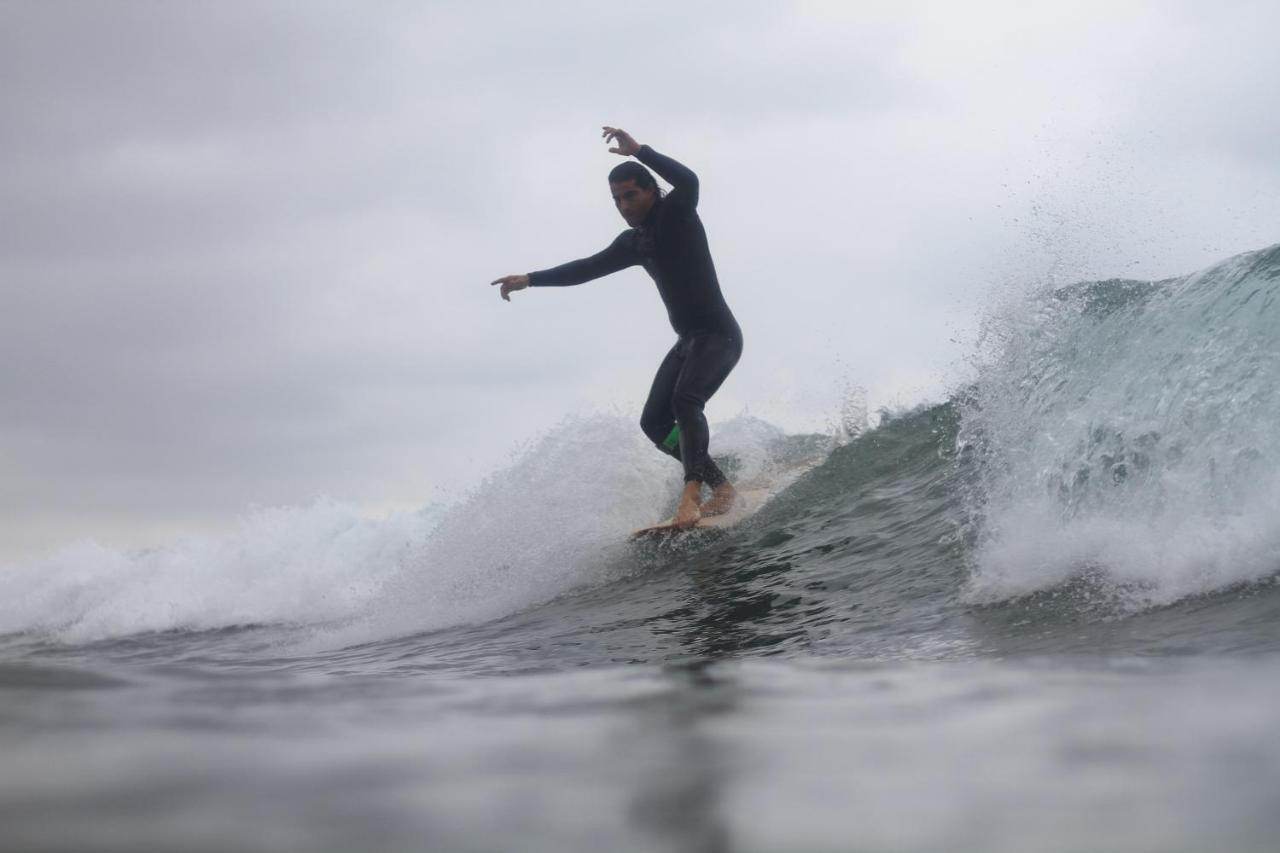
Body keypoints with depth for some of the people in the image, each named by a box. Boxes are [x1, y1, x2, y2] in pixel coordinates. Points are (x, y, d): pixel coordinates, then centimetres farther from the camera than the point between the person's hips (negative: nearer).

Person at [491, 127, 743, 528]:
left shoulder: (676, 216, -10)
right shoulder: (633, 242, 12)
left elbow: (688, 182, -31)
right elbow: (587, 268, 18)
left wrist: (638, 151, -32)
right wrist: (530, 279, 13)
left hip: (719, 334, -9)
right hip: (688, 340, 9)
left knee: (686, 400, -31)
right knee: (655, 423, 1)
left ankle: (692, 493, -38)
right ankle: (721, 486, 5)